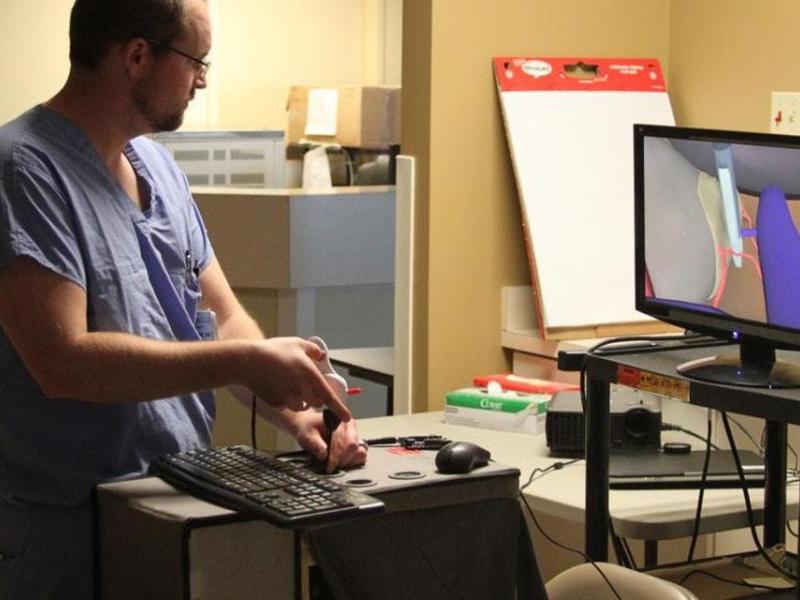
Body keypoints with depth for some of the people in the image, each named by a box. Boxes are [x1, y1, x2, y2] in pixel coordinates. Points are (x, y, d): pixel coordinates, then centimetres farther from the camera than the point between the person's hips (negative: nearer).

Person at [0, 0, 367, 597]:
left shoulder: (158, 165, 10)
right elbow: (63, 361, -25)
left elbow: (226, 318, 11)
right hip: (70, 524, -8)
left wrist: (297, 412, -6)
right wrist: (247, 362, -23)